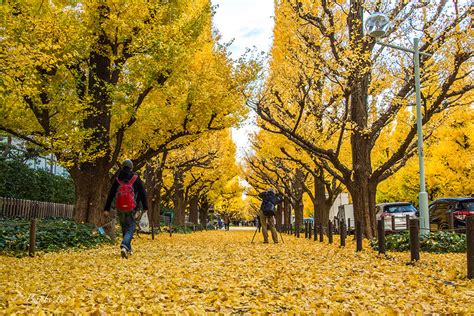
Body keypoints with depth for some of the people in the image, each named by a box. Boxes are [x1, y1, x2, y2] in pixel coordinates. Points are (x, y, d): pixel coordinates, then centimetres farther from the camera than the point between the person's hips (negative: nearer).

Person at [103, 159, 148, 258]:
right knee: (130, 229, -1)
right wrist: (145, 208, 6)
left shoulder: (117, 179, 5)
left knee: (124, 229, 17)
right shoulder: (136, 179, -1)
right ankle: (124, 246, -25)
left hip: (120, 209, 3)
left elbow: (110, 194, 5)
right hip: (132, 209, -3)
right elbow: (143, 194, 0)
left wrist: (107, 209, 8)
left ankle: (128, 249, 24)